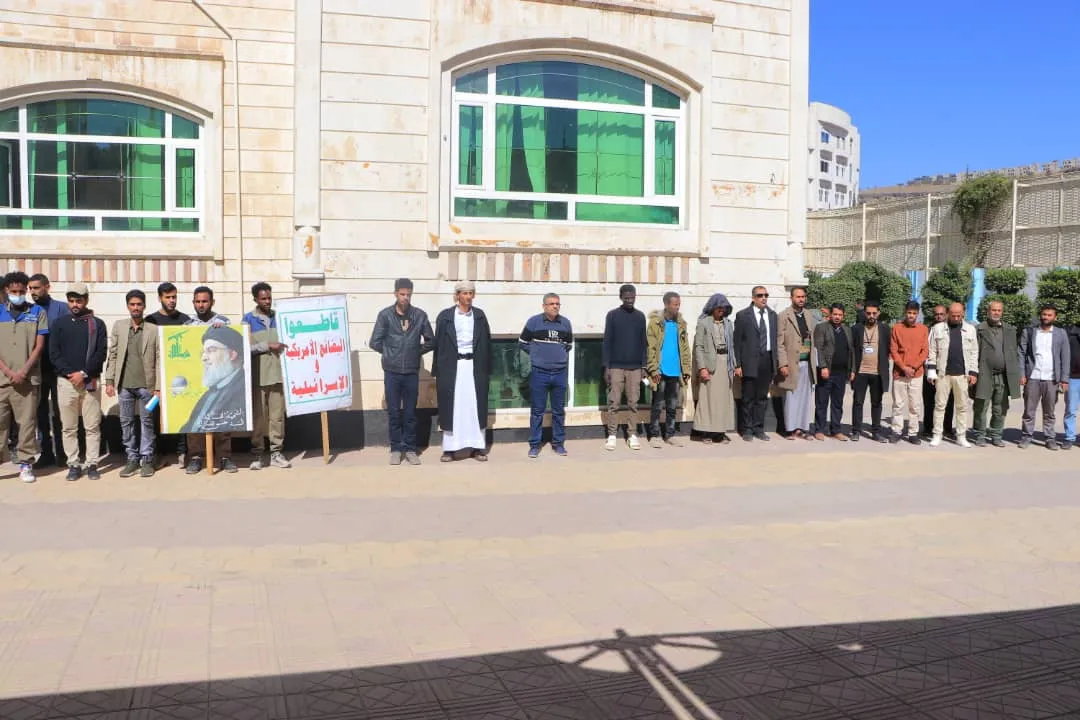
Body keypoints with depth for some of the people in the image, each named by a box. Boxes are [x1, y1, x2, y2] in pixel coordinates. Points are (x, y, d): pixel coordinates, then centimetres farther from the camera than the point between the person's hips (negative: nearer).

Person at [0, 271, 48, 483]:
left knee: (27, 421, -1)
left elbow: (39, 346, 1)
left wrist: (23, 372, -8)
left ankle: (26, 463, 6)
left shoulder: (37, 312, 6)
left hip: (27, 378, -1)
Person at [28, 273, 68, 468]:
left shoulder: (61, 308, -2)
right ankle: (46, 452, 15)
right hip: (36, 369, 3)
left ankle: (61, 452, 13)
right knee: (41, 411, 8)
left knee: (58, 411, 4)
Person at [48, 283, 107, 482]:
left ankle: (92, 464, 7)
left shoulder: (97, 324, 6)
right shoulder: (59, 324, 8)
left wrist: (84, 373, -12)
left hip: (91, 382, -1)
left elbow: (101, 353, -1)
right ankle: (73, 465, 11)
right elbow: (53, 354, 2)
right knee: (69, 427, 4)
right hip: (66, 382, 1)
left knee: (92, 426, 1)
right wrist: (70, 373, -11)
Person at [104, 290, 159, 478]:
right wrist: (109, 381, 0)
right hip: (124, 384, 3)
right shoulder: (118, 326, 7)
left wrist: (158, 387, -7)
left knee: (147, 422, 4)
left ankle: (147, 459, 10)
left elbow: (159, 359, -2)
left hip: (146, 384, -2)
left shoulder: (154, 329, 0)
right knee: (126, 422, 7)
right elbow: (113, 355, 6)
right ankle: (132, 459, 16)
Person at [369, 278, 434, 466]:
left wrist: (416, 352, 4)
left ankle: (410, 449, 16)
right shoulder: (385, 315, -4)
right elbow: (374, 342, -2)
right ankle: (396, 449, 15)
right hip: (392, 372, -1)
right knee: (393, 412, 5)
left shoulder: (420, 315, 0)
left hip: (412, 372, 1)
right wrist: (389, 353, 5)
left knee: (410, 413, 7)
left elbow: (431, 341, 8)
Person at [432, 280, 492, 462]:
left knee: (475, 406, 3)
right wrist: (436, 371, -3)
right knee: (451, 407, 1)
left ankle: (477, 447, 9)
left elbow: (486, 342, 8)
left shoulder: (479, 315, 7)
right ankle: (449, 448, 7)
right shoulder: (445, 316, 0)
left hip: (474, 366, 2)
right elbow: (438, 343, 0)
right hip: (451, 367, -2)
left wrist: (487, 369, 4)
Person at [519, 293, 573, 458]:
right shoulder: (534, 321, -5)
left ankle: (558, 443, 21)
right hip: (539, 373, -2)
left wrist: (559, 355, 10)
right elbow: (522, 342, 6)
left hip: (560, 373, 3)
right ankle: (534, 445, 11)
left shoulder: (566, 323, 3)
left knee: (559, 411, 10)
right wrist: (536, 354, 4)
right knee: (537, 411, 3)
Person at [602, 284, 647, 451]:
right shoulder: (612, 315, 1)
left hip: (635, 367, 2)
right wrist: (606, 366, -6)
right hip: (616, 366, -2)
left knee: (633, 403, 3)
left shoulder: (640, 316, 9)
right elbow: (607, 342, -1)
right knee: (614, 402, -1)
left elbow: (643, 342, 12)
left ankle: (632, 435, 9)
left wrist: (644, 365, 6)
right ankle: (612, 436, 5)